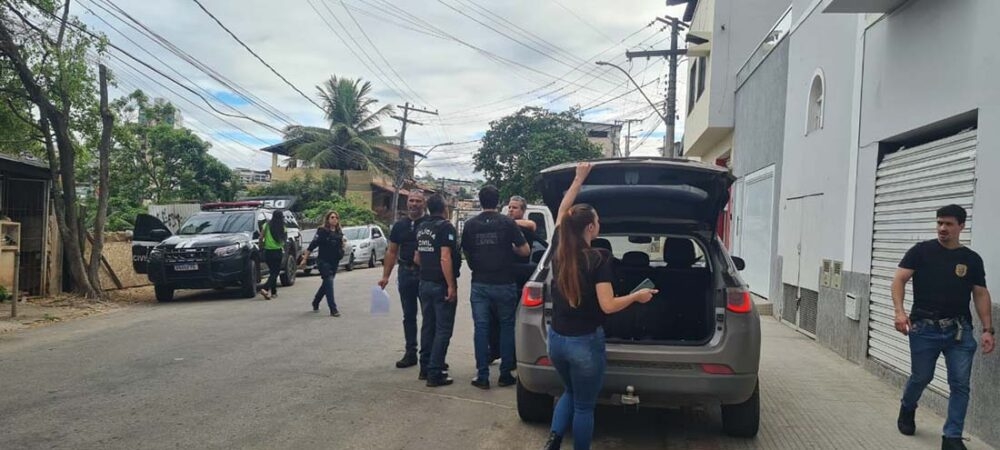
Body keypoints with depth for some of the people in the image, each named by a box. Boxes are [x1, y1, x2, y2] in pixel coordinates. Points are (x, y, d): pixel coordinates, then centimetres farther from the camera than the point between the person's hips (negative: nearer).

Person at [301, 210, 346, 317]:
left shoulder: (339, 232, 7)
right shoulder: (322, 231, -8)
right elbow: (313, 244, -10)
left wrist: (344, 245, -3)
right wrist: (304, 258, -11)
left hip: (335, 262, 6)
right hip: (324, 261, -6)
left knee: (326, 284, 15)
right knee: (329, 282, -13)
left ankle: (315, 303, 36)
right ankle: (333, 309, -14)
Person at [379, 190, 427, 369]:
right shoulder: (399, 225, 9)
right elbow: (392, 252, 11)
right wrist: (385, 276, 6)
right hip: (405, 273, 4)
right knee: (408, 315, 11)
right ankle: (410, 353, 19)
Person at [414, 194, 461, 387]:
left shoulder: (421, 228, 10)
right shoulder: (445, 227, -14)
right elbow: (445, 258, -22)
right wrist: (451, 286, -22)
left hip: (425, 283, 8)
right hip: (441, 285, -8)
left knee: (428, 326, 16)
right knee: (443, 329, -3)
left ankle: (425, 368, 23)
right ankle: (435, 374, -4)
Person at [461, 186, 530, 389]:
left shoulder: (470, 225, 2)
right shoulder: (507, 223, -5)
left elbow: (466, 252, 9)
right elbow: (525, 250, -4)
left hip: (479, 283, 2)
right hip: (504, 283, -2)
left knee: (481, 328, 5)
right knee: (507, 326, 10)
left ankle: (482, 376, 5)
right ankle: (505, 375, 11)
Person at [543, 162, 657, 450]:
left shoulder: (559, 251, -1)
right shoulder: (599, 259, -17)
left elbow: (562, 210, 14)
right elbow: (608, 306, -19)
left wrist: (579, 178, 21)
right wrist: (637, 296, -3)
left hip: (556, 339, 6)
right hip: (585, 343, -6)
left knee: (569, 392, 27)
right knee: (584, 405, 11)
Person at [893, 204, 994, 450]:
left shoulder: (972, 259, 7)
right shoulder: (921, 251, -1)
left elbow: (981, 294, 9)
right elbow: (899, 280, -6)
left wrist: (988, 329, 0)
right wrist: (900, 311, -20)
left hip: (959, 330, 2)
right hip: (924, 328, -2)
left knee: (960, 383, -1)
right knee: (921, 377, 8)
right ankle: (907, 409, 39)